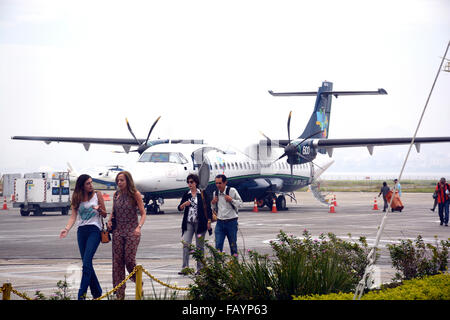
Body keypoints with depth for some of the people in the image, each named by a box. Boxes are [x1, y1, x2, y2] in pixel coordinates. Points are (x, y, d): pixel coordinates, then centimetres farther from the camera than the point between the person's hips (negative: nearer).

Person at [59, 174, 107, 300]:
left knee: (86, 262, -15)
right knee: (87, 263, 6)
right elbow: (73, 216, 6)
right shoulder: (77, 198, 10)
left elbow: (105, 214, 6)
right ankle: (97, 293, 17)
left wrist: (99, 209, -16)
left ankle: (81, 295, -18)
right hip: (81, 231, 4)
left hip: (94, 229, -4)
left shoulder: (97, 194, 2)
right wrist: (67, 229, -10)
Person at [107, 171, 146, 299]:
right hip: (118, 231, 4)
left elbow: (143, 213, -4)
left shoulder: (135, 194, -4)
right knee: (117, 261, -1)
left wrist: (139, 227, -20)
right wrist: (109, 221, 1)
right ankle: (119, 294, 2)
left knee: (129, 260, -8)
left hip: (131, 231, -4)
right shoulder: (116, 195, 9)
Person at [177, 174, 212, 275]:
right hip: (188, 223, 3)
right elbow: (179, 208, 10)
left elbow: (208, 208, 1)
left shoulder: (202, 194, 0)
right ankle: (185, 267, -10)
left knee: (200, 246, 3)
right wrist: (184, 204, -11)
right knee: (186, 244, -9)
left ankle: (200, 268, 10)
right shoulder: (186, 194, 10)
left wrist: (209, 221, -6)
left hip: (200, 222, -3)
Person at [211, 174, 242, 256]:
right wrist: (213, 203, 0)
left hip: (231, 222, -4)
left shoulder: (232, 191, -8)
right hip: (220, 222, 4)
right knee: (218, 245, -4)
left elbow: (240, 203, -4)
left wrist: (231, 200, -19)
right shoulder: (215, 193, 8)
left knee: (233, 244, 7)